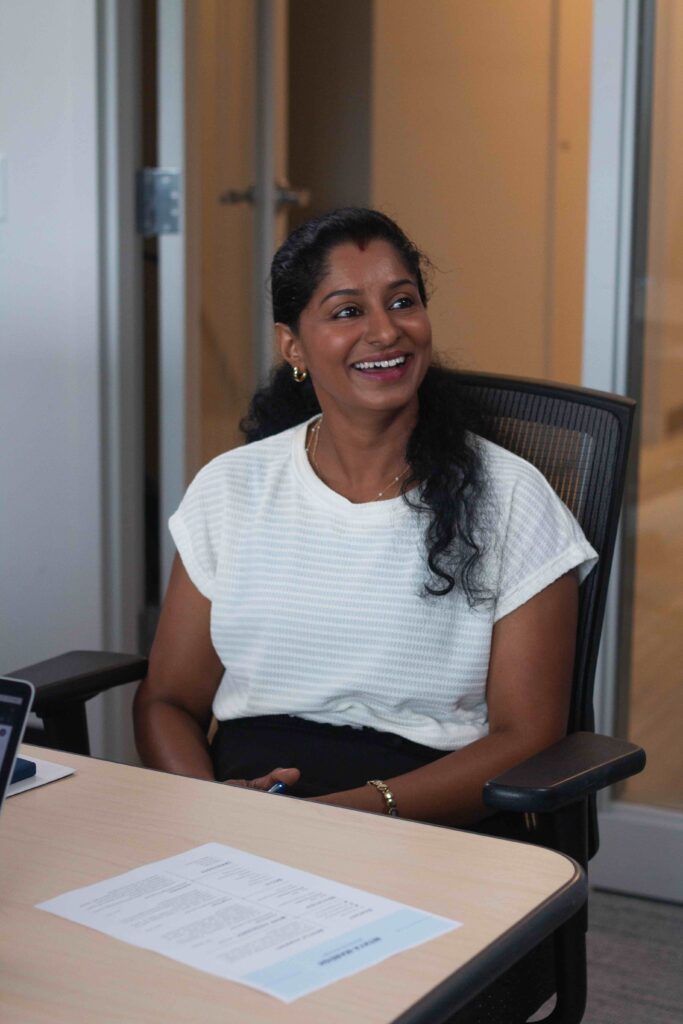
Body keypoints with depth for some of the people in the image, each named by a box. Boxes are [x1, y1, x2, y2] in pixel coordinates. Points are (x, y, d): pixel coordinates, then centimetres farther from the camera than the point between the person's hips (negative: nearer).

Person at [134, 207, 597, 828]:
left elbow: (527, 738, -3)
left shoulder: (510, 498, 0)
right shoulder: (230, 488, 9)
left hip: (425, 829, -2)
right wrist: (206, 797, -12)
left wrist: (364, 808, -19)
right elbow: (168, 701, 11)